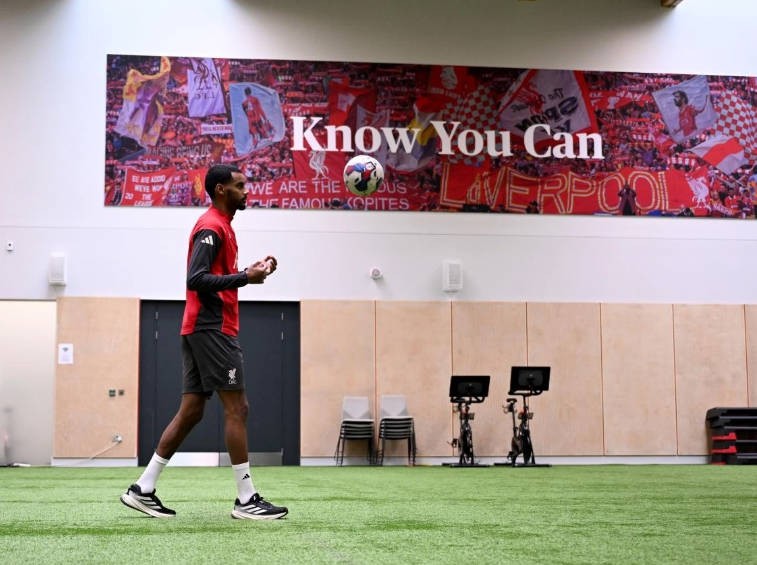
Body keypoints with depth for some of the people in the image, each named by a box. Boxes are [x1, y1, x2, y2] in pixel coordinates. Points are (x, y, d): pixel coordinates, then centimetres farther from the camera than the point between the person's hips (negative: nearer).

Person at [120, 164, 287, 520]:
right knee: (237, 408, -8)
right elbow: (196, 280, -20)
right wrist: (245, 278, -23)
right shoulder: (212, 227, -11)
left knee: (190, 411, 9)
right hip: (212, 328, -10)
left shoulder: (219, 226, 21)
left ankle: (143, 490, 10)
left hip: (200, 330, 10)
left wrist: (250, 271, 8)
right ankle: (246, 500, -5)